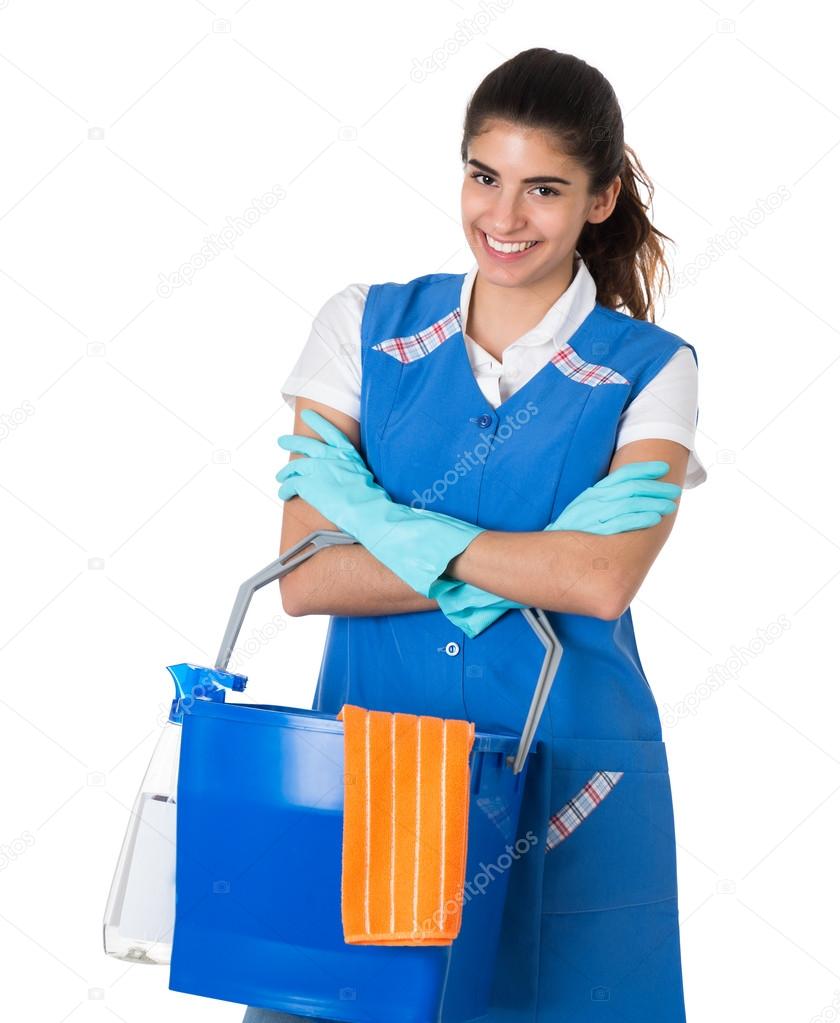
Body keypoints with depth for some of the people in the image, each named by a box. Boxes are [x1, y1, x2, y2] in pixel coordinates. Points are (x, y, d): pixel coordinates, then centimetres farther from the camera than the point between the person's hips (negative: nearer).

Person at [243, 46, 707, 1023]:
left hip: (564, 778, -1)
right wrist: (520, 570, -13)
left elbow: (603, 581, -17)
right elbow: (304, 579, -6)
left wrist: (390, 523, -14)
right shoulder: (363, 329, 2)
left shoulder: (651, 371, -1)